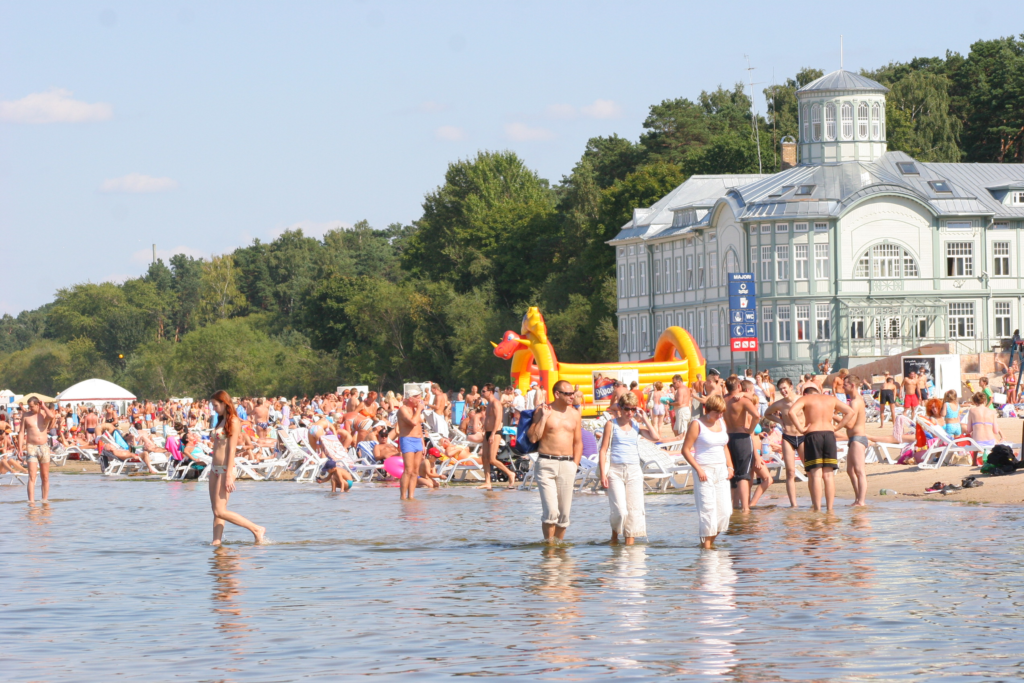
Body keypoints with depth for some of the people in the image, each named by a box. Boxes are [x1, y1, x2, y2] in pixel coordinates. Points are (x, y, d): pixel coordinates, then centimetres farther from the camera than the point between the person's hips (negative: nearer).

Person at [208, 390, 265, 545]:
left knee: (220, 511, -12)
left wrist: (229, 475, -19)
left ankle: (256, 529, -7)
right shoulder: (221, 421, 15)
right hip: (215, 469, 9)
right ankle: (216, 541, 3)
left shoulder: (233, 422, -12)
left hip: (225, 468, -9)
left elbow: (231, 448, -16)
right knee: (216, 511, 4)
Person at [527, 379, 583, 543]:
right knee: (550, 511, -13)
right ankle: (548, 544, -5)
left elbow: (578, 442, 16)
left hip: (567, 465, 4)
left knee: (564, 512, 4)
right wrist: (543, 417, -13)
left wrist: (575, 466, 6)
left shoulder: (574, 415, 11)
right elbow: (533, 438, -8)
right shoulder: (543, 411, -1)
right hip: (546, 463, -4)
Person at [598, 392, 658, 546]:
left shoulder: (637, 426, 11)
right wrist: (603, 474, -8)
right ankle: (614, 534, 15)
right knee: (620, 511, -12)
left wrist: (644, 418, 1)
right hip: (615, 471, -3)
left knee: (634, 510, -1)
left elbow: (655, 437, -6)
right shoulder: (611, 425, 3)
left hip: (634, 471, 3)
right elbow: (603, 450, 0)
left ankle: (629, 542, 7)